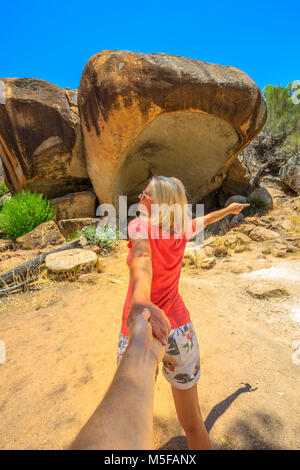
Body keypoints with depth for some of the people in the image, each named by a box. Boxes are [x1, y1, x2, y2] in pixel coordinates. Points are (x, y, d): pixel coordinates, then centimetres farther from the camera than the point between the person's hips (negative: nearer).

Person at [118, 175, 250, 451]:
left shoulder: (140, 225, -12)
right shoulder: (180, 231, 1)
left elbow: (141, 257, -35)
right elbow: (205, 220, 21)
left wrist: (140, 300, -53)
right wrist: (229, 209, 41)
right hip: (178, 330, 4)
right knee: (192, 423, 22)